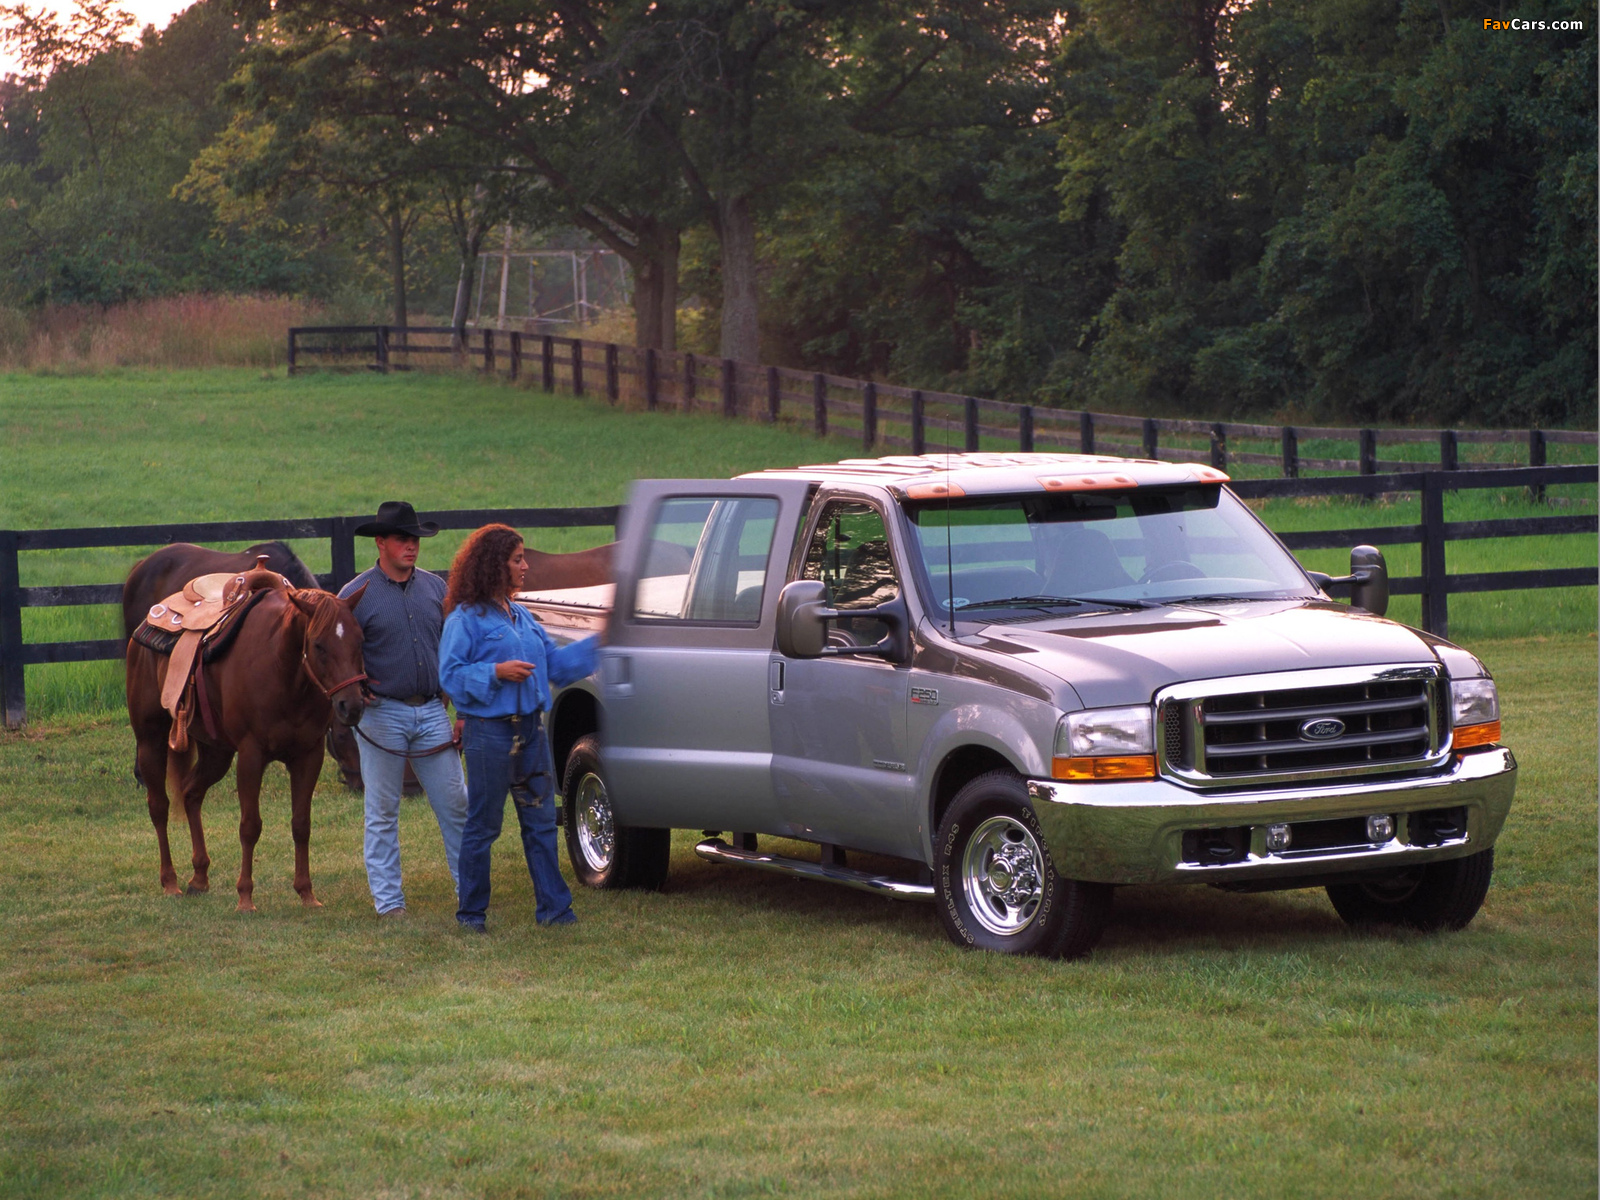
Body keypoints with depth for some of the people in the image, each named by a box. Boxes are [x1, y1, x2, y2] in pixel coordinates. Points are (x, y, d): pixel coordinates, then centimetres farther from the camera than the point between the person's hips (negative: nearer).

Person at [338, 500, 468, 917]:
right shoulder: (358, 594, -5)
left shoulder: (435, 587, 8)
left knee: (456, 805, 4)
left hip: (432, 711, 4)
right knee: (383, 813, 4)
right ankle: (388, 900, 11)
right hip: (382, 714, -4)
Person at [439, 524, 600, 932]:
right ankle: (471, 912, 10)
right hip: (489, 733, -7)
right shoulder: (465, 618, -7)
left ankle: (553, 907, 11)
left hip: (531, 730, 7)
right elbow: (450, 675, -11)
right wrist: (495, 673, -21)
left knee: (541, 821, 7)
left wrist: (596, 646, 13)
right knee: (483, 825, 0)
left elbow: (553, 664, 21)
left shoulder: (521, 616, 16)